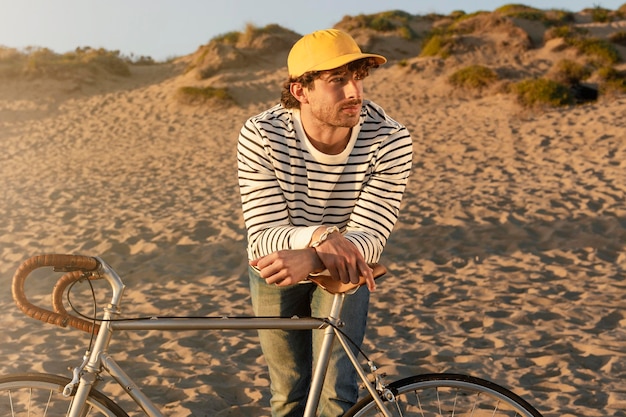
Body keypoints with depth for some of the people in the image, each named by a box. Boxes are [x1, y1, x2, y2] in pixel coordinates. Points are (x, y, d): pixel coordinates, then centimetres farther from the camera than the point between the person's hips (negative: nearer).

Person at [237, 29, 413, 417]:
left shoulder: (391, 141, -28)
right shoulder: (261, 136, -28)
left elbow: (370, 236, -29)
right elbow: (264, 235, -29)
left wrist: (309, 260, -48)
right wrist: (320, 236, -50)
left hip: (342, 267, 0)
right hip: (276, 267, 1)